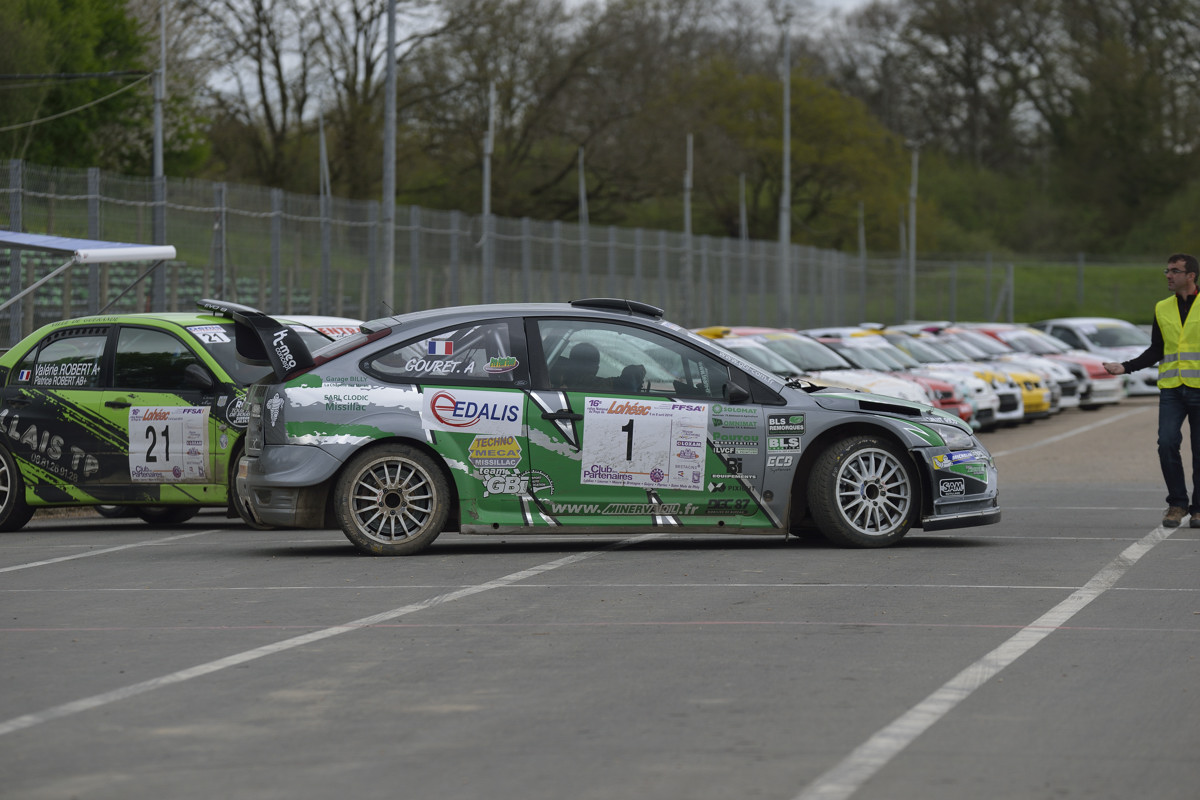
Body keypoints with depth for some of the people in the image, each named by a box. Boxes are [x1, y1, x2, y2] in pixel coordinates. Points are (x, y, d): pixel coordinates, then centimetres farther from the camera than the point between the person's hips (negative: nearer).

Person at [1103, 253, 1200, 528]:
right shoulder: (1162, 309, 12)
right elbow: (1156, 351, 16)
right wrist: (1124, 367, 6)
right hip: (1171, 389, 3)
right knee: (1167, 444, -10)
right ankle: (1177, 503, 5)